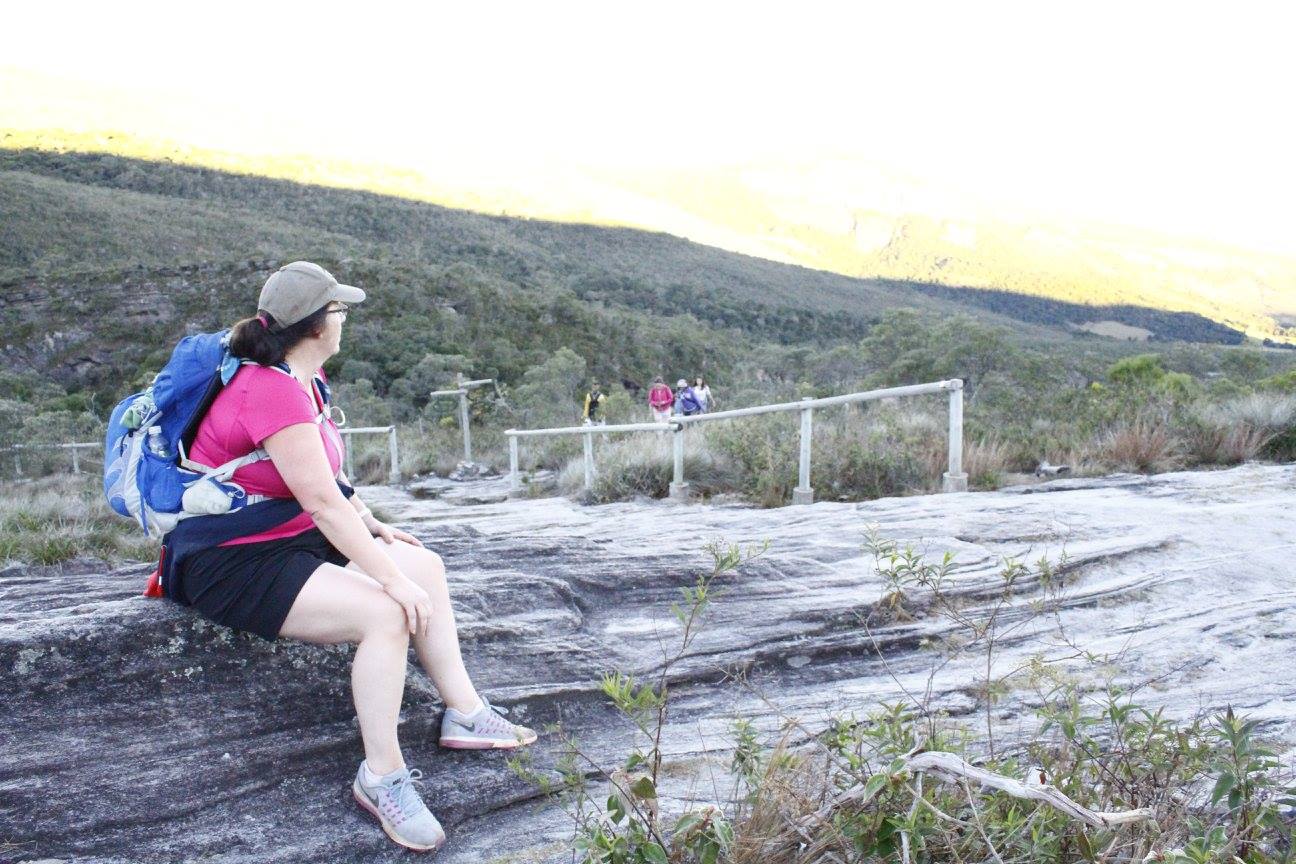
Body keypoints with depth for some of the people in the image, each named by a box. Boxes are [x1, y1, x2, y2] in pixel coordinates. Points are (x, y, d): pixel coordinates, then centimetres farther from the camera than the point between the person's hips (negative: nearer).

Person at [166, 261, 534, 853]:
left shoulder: (299, 379, 7)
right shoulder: (274, 391, -24)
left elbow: (326, 476, 17)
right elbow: (322, 501, -28)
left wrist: (374, 527, 8)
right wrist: (392, 578, -25)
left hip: (291, 539, 11)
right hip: (232, 565, -10)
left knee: (426, 567, 4)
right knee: (386, 612, -26)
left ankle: (464, 714, 11)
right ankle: (381, 776, -12)